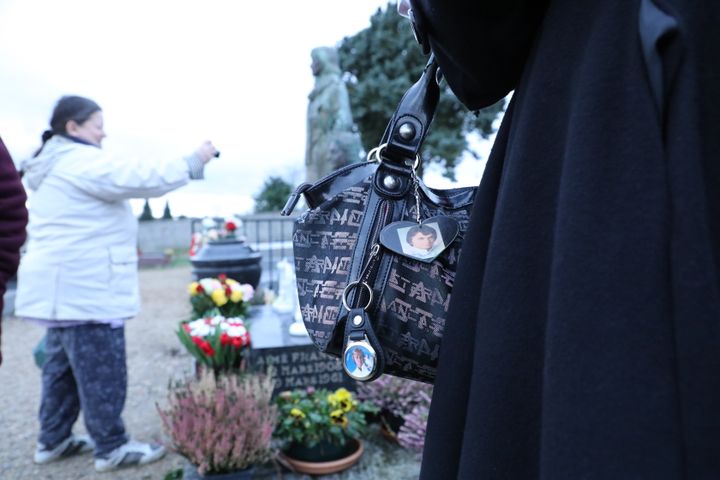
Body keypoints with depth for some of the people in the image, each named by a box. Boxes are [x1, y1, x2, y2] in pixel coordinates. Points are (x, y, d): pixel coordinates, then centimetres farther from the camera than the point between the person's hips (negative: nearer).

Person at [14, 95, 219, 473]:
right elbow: (142, 179, -21)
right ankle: (112, 448, 7)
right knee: (102, 370, -3)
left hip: (64, 286, 11)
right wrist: (194, 161, -14)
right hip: (83, 288, -11)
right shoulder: (81, 161, -14)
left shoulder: (54, 165, 20)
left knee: (63, 365, 17)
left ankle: (52, 440, 28)